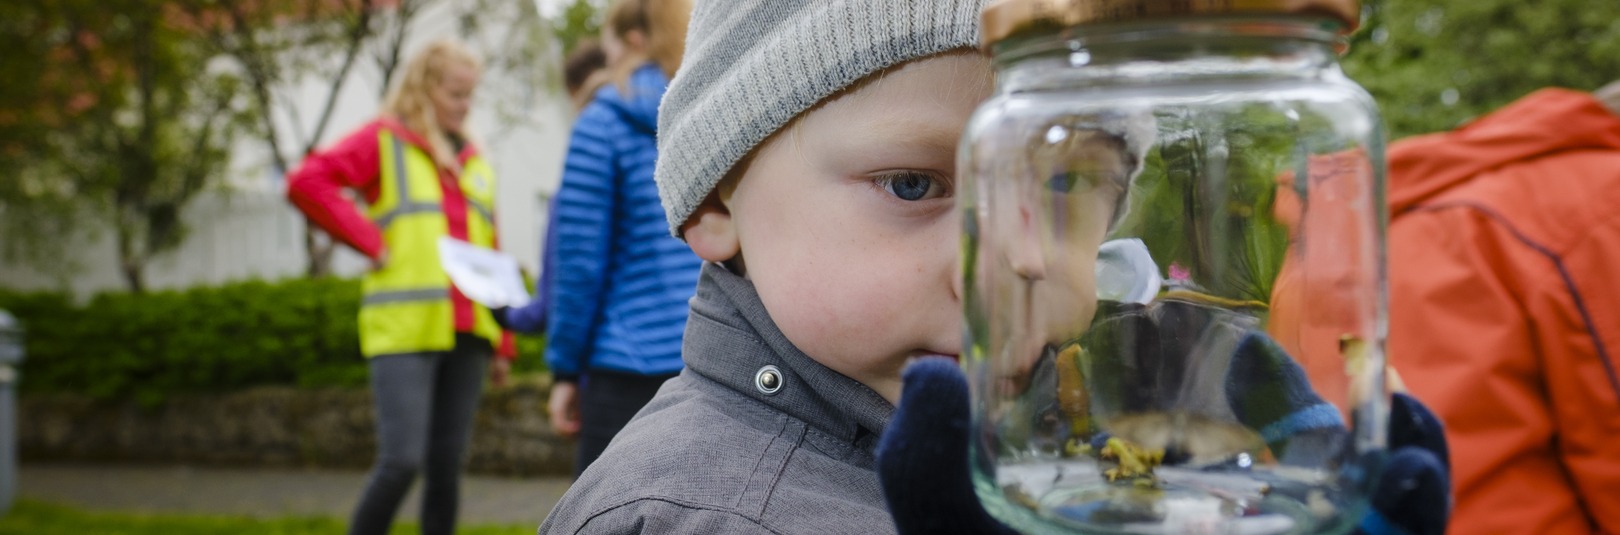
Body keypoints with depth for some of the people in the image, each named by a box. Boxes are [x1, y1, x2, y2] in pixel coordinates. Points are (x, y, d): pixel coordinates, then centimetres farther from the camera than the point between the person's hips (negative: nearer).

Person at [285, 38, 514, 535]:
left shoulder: (474, 161, 18)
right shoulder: (384, 140, 2)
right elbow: (306, 182, -10)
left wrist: (503, 342, 13)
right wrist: (371, 241, -11)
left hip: (467, 333, 5)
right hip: (405, 328, -5)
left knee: (447, 465, 7)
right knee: (402, 460, -10)